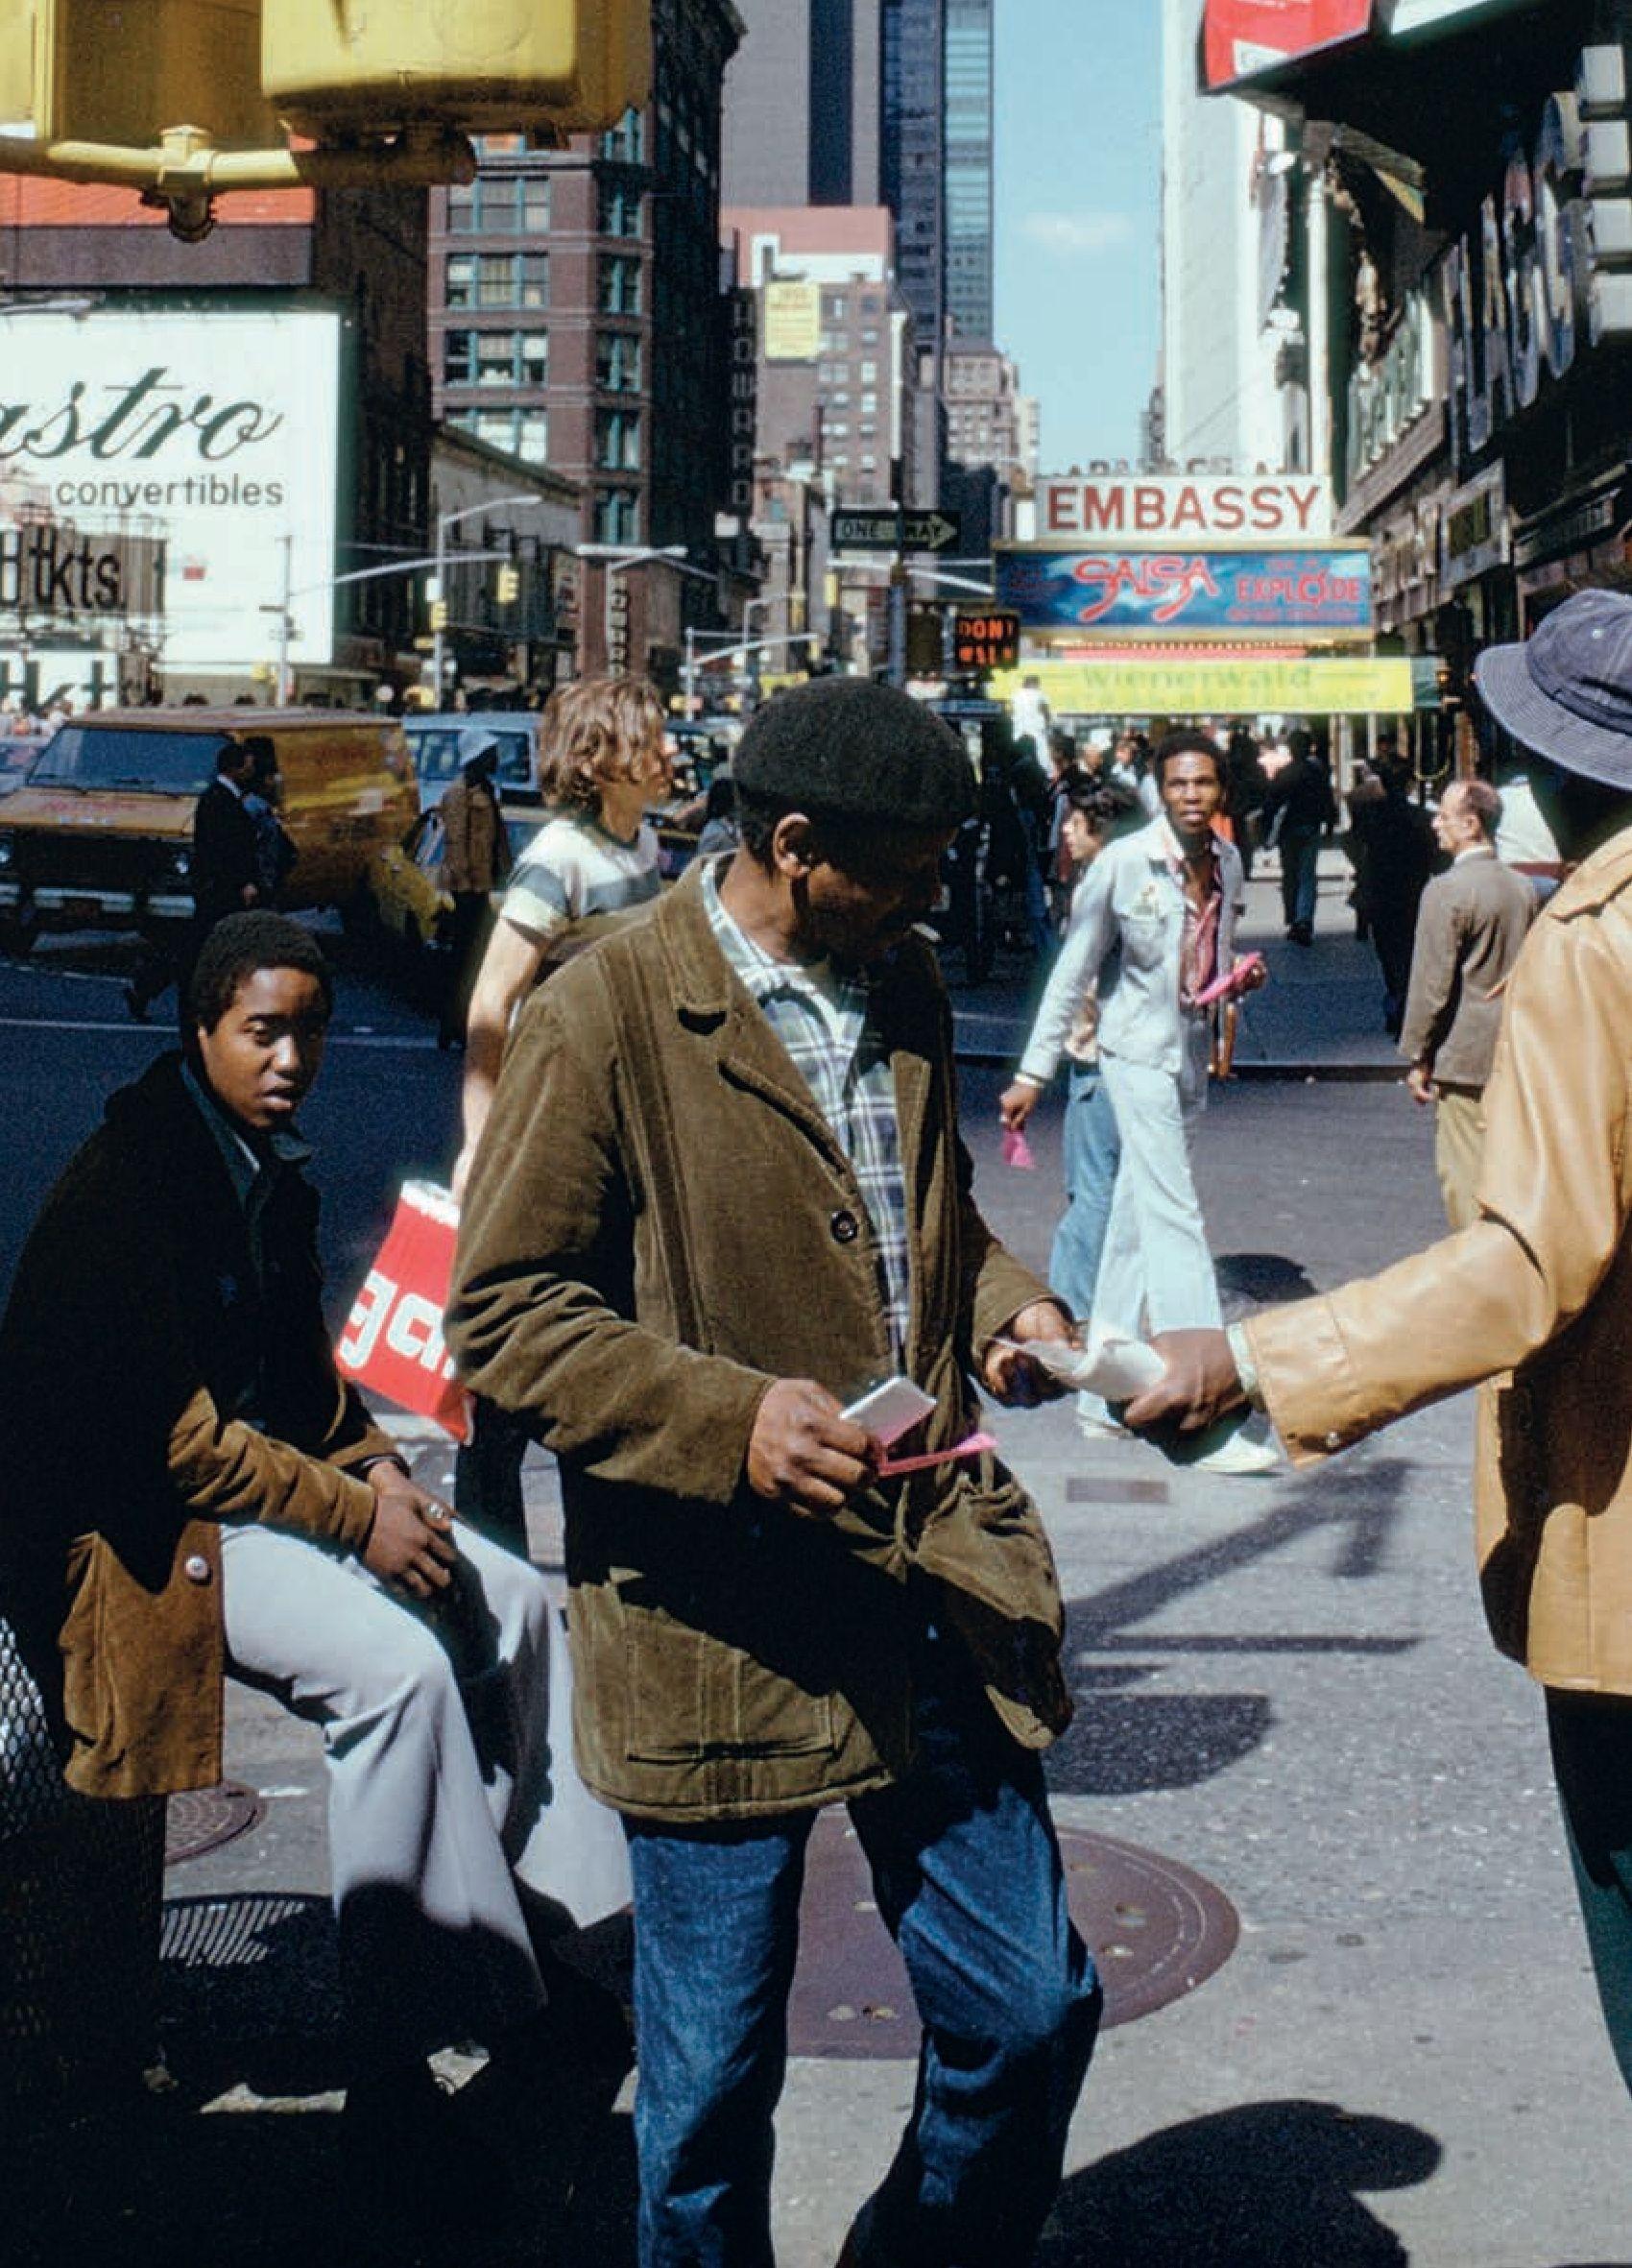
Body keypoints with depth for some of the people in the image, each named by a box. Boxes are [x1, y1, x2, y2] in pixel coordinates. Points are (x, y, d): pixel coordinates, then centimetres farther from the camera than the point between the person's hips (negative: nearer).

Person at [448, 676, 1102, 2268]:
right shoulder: (605, 1017, -10)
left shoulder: (901, 983, 11)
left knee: (1031, 2015, 10)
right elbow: (502, 1311, -10)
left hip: (935, 1592, 6)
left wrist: (1004, 1304, 6)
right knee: (712, 2086, 7)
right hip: (721, 1620, -6)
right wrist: (727, 1418, -22)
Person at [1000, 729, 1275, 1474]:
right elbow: (1073, 971, -6)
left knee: (1137, 1223, 12)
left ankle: (1105, 1396, 21)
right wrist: (1034, 1072, -6)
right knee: (1175, 1223, -11)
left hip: (1192, 1054, 6)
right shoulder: (1122, 865, -13)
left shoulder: (1229, 862, 5)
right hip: (1138, 1052, -6)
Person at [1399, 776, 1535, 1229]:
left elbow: (1431, 984, -15)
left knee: (1465, 1174, -1)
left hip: (1466, 1055, -7)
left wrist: (1417, 1058, -7)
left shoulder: (1446, 890, -15)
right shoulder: (1523, 888, 7)